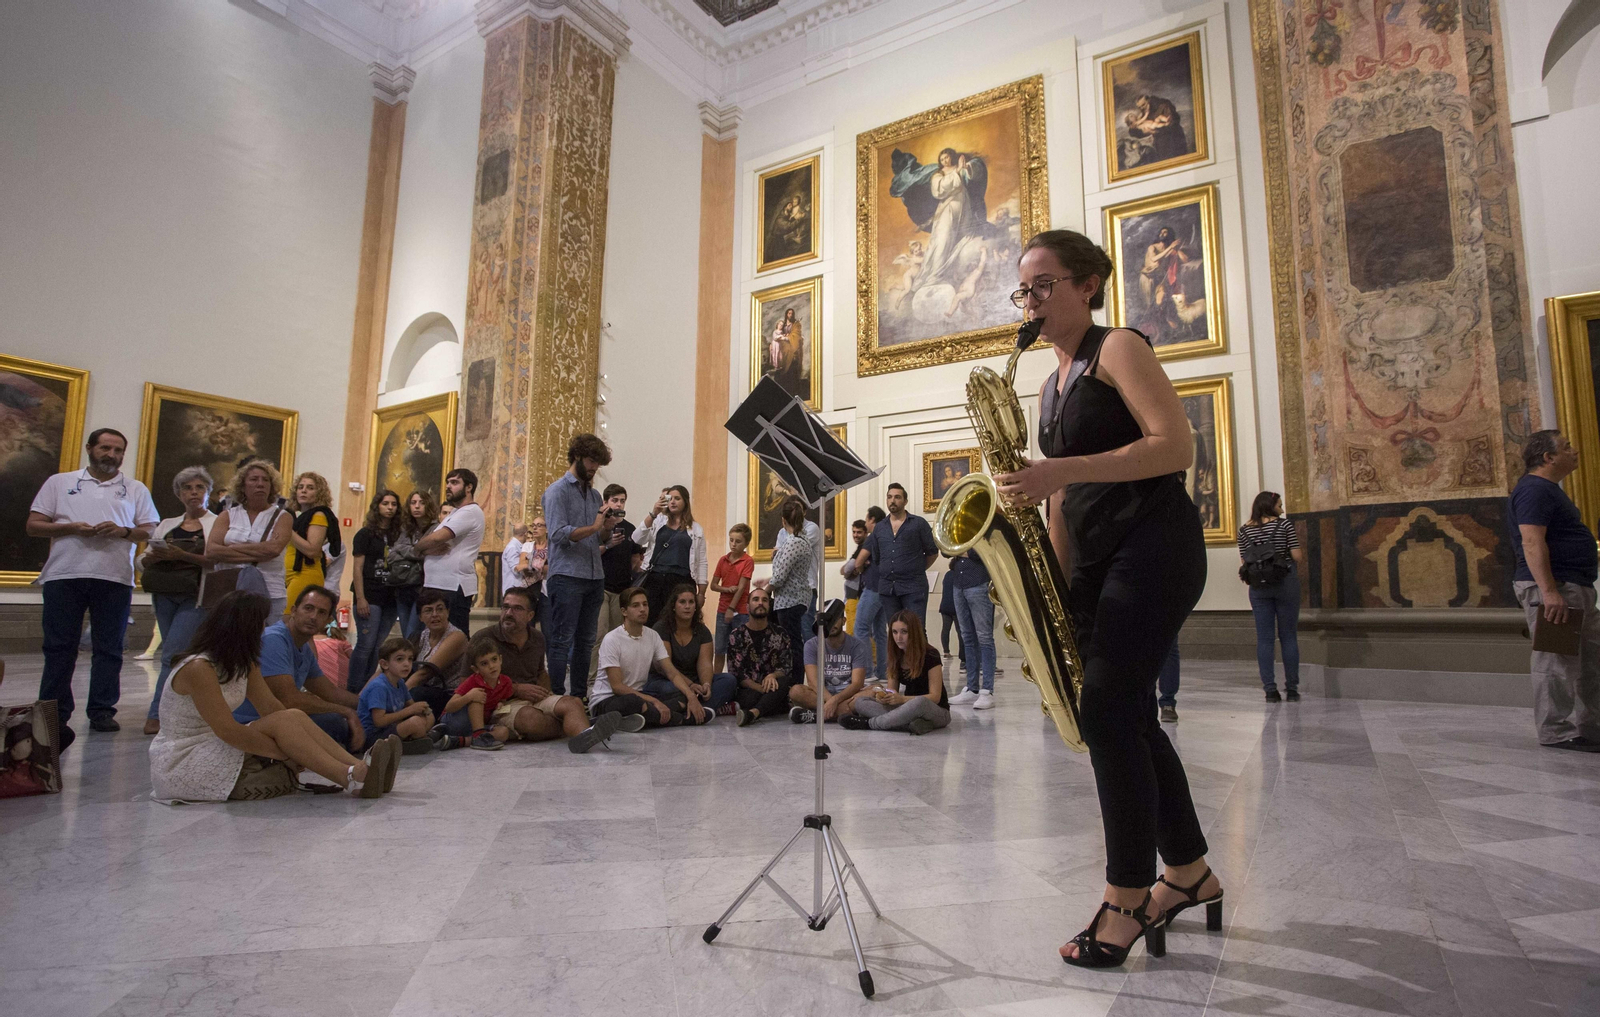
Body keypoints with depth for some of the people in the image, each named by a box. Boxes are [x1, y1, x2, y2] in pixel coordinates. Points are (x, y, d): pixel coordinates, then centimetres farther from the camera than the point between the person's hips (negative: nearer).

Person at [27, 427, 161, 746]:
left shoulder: (136, 490, 14)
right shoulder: (59, 483, 13)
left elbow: (152, 532, 9)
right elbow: (33, 525, 8)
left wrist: (123, 531, -11)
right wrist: (71, 528, -9)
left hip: (115, 579, 0)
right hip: (64, 576, 0)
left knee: (109, 649, 2)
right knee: (59, 648, 1)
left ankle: (102, 711, 9)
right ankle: (54, 715, 7)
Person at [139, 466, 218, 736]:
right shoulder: (167, 525, 18)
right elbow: (142, 561, 15)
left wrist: (182, 555, -19)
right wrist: (152, 557, -8)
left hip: (196, 596, -5)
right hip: (164, 595, 5)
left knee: (172, 653, -12)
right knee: (180, 657, 6)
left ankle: (157, 714, -7)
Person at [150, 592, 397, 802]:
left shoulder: (242, 663, 7)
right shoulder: (198, 668, -21)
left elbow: (271, 707, 0)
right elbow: (228, 731, -26)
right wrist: (287, 754, -23)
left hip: (214, 748, 8)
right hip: (183, 762, -8)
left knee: (294, 717, -15)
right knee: (285, 721, -24)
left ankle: (360, 769, -28)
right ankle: (351, 779, -32)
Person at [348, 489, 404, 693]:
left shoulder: (398, 534, 13)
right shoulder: (365, 534, 1)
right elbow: (357, 568, -4)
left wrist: (399, 593, 4)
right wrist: (360, 598, -12)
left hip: (391, 598, 4)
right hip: (370, 597, -4)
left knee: (378, 646, 6)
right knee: (366, 645, -7)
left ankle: (366, 689, 14)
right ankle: (353, 691, 1)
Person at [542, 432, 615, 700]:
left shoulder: (595, 494, 18)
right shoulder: (558, 490, -3)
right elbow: (559, 534, -15)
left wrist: (608, 526, 0)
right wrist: (594, 527, -17)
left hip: (595, 577, 7)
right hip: (567, 576, -7)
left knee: (585, 641, 11)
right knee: (562, 642, -4)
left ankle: (580, 696, 18)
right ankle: (557, 697, -1)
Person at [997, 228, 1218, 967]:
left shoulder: (1117, 349, -4)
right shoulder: (1052, 386, 19)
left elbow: (1176, 445, -16)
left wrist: (1061, 471, -23)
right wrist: (1056, 577, 7)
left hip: (1153, 546, -8)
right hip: (1095, 558, 8)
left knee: (1106, 710, -11)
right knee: (1128, 716, 11)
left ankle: (1128, 898, 3)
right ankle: (1189, 874, 28)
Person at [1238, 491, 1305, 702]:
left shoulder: (1244, 530, 4)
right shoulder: (1284, 525, -4)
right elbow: (1298, 557, -6)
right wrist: (1300, 548, 13)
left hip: (1258, 587, 2)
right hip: (1286, 583, -2)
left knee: (1264, 638, 3)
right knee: (1289, 637, 7)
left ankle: (1270, 689, 2)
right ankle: (1292, 689, 10)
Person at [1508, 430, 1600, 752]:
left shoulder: (1548, 490, 20)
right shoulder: (1534, 489, -14)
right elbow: (1532, 542, -23)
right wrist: (1549, 591, -28)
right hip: (1554, 588, -11)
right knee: (1556, 663, -6)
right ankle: (1557, 732, -1)